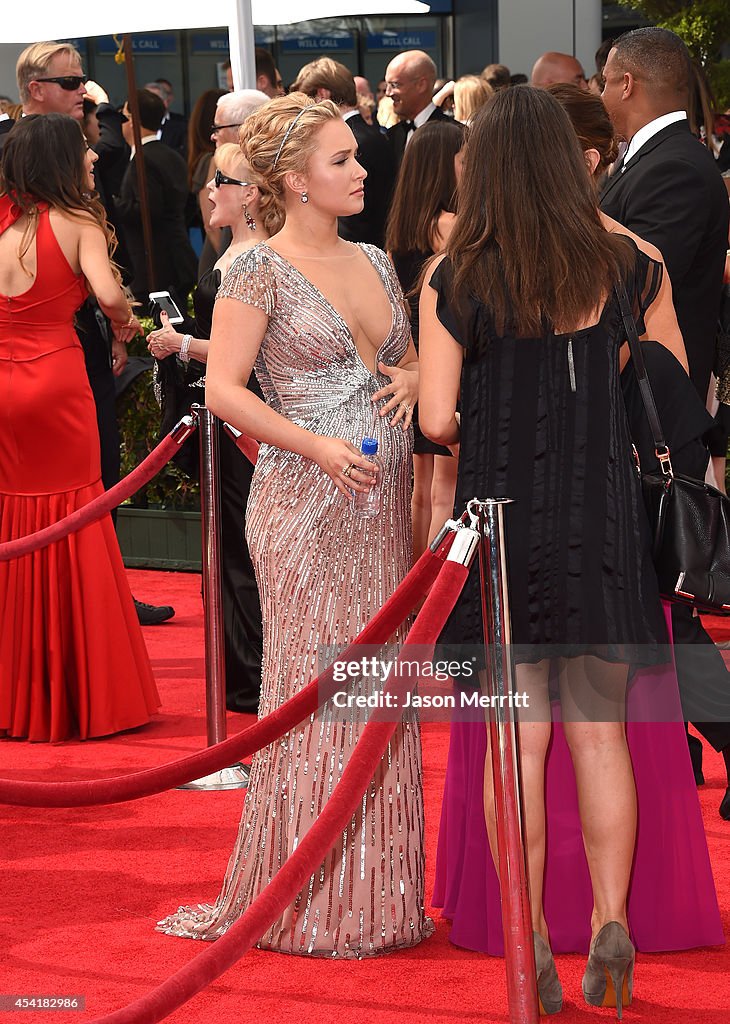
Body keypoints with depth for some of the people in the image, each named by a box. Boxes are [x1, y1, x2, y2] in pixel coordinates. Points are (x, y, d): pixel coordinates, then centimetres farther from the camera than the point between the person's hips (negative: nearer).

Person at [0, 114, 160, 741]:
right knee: (71, 529, 4)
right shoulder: (77, 223, -7)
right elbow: (107, 293, -21)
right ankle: (85, 692, 8)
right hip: (55, 380, -4)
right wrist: (125, 321, 0)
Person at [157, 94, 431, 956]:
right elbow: (224, 389, -12)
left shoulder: (374, 262, 14)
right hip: (305, 505, -6)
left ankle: (373, 895, 15)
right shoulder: (261, 270, -6)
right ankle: (304, 905, 5)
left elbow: (414, 356, 25)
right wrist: (317, 446, -21)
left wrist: (411, 376, 2)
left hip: (383, 503, 6)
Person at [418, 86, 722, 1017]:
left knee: (516, 740, 6)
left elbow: (438, 421, -10)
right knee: (599, 733, 10)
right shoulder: (628, 267, -1)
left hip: (502, 520, -1)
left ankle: (532, 941, 9)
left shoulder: (454, 281, -7)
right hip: (604, 521, 2)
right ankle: (610, 924, 2)